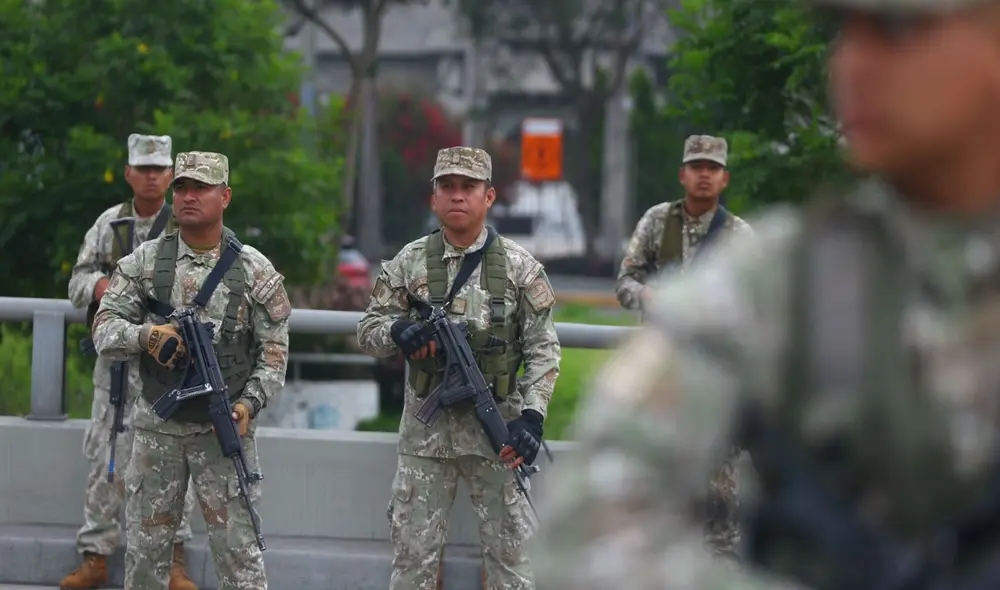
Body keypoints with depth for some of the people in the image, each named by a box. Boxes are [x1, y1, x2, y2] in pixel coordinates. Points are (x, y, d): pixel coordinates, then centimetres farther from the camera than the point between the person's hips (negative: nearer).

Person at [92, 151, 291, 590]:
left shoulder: (254, 271, -1)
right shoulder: (144, 262, 3)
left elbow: (274, 351, 1)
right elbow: (104, 329, -1)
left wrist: (250, 402, -15)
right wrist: (145, 334, -21)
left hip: (224, 428, -2)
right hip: (157, 428, 2)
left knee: (237, 546, -3)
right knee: (144, 547, 8)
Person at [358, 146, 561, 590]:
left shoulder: (518, 266, -1)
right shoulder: (409, 263, 2)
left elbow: (543, 349, -2)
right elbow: (367, 331, 6)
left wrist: (532, 416, -15)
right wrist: (396, 331, -18)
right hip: (426, 427, 1)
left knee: (509, 550, 5)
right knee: (413, 550, 4)